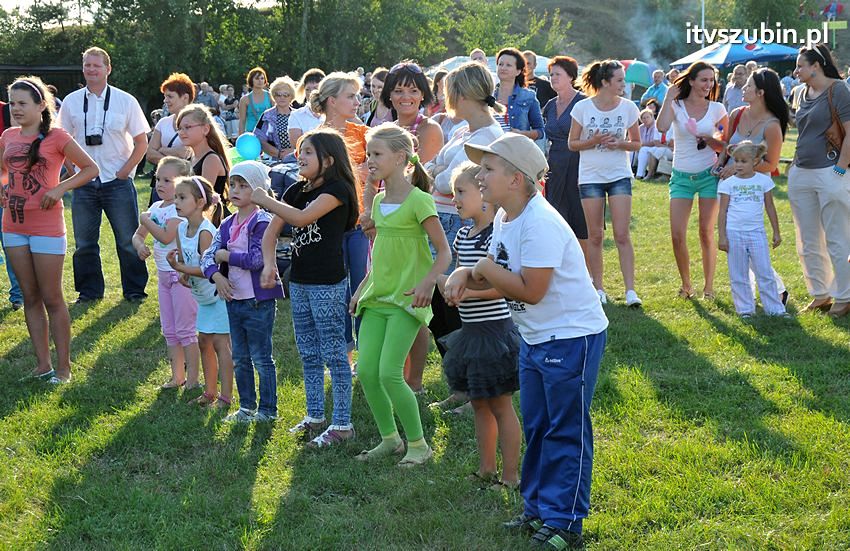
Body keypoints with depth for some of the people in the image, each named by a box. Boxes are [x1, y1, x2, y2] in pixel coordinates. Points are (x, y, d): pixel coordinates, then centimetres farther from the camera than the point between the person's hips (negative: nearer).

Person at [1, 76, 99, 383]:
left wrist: (60, 188, -16)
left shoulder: (56, 137, -9)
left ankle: (63, 366, 8)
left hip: (46, 226, -6)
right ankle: (42, 364, 18)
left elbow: (90, 169, -5)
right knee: (30, 298, 10)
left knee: (51, 298, 0)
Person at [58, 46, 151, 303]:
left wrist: (124, 172, -5)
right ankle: (89, 290, 20)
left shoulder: (125, 101, -1)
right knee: (84, 242, 7)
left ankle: (134, 289, 13)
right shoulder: (72, 101, 4)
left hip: (118, 181, -2)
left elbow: (141, 142, 2)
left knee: (128, 240, 1)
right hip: (84, 183, 2)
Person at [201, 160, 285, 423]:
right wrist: (217, 276, -15)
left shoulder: (262, 222, -12)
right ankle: (246, 406, 26)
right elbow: (208, 256, 5)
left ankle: (268, 409, 9)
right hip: (234, 299, 7)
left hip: (258, 300, -7)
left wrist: (225, 256, -11)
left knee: (261, 358, 0)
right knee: (240, 358, 15)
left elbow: (257, 259, -22)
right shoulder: (227, 225, 9)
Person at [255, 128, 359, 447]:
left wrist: (264, 200, -15)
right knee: (308, 354, 14)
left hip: (328, 283, -8)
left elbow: (302, 218, -25)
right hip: (299, 280, 8)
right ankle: (315, 417, 24)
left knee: (334, 353, -4)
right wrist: (268, 264, -8)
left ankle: (342, 424, 1)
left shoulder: (336, 189, -12)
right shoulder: (297, 190, 11)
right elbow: (272, 230, 9)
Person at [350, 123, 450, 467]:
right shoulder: (379, 201, 12)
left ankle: (418, 445, 2)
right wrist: (362, 289, 19)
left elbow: (444, 252, -12)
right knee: (366, 371, 1)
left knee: (389, 373, -13)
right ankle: (389, 439, 18)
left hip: (406, 298, -7)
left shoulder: (418, 200, -11)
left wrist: (427, 283, -27)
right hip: (376, 297, 7)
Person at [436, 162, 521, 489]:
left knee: (500, 405, 0)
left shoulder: (496, 235, -17)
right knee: (479, 404, 16)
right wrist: (445, 282, -2)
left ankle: (510, 477, 10)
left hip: (494, 328, -9)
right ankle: (487, 471, 27)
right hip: (470, 329, 9)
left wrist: (463, 290, -25)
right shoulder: (464, 235, 9)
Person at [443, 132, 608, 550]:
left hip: (572, 336, -10)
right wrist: (464, 275, -8)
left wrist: (487, 269, -15)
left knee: (565, 430, -2)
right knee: (535, 426, 17)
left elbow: (530, 291, -28)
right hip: (534, 338, 10)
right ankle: (537, 508, 29)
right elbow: (495, 272, 13)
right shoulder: (505, 218, 6)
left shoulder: (540, 223, -24)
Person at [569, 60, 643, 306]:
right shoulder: (583, 107, -6)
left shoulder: (628, 107, -2)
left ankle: (630, 289, -5)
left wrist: (620, 144, -13)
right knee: (595, 235, 5)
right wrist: (594, 141, -17)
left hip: (620, 175, 1)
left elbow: (636, 143, 7)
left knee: (622, 235, -5)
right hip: (590, 176, 0)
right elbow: (572, 143, 0)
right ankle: (598, 288, 15)